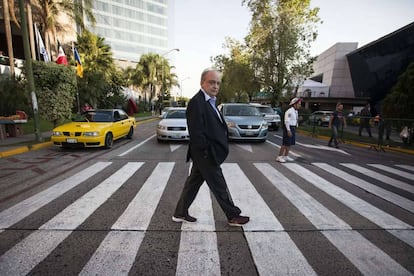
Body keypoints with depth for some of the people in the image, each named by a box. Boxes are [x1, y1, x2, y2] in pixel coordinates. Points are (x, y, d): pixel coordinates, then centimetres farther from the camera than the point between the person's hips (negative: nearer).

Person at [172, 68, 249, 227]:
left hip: (204, 154, 10)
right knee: (219, 186, 6)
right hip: (205, 154, -10)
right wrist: (206, 152, -19)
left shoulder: (209, 101, 12)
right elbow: (196, 133, -22)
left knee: (193, 182, 17)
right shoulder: (196, 102, -19)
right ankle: (233, 216, 25)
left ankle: (180, 213, 32)